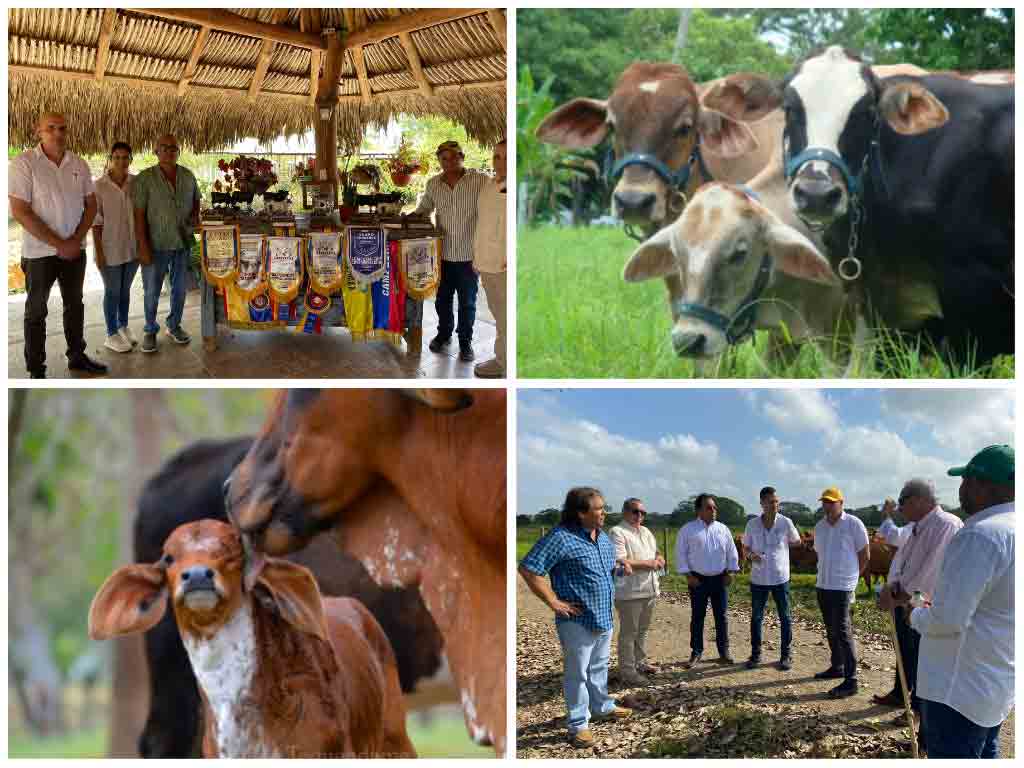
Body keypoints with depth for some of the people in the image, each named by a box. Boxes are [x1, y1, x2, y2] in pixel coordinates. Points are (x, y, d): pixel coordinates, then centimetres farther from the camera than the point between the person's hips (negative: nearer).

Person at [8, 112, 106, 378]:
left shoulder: (78, 164, 1)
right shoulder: (24, 163, -13)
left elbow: (91, 204, 7)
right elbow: (20, 211, -17)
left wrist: (77, 240, -8)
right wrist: (58, 244, -17)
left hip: (74, 249, 5)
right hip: (40, 252, -5)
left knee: (75, 304, 16)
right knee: (36, 311, 4)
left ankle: (77, 356, 31)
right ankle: (36, 370, 11)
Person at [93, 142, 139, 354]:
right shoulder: (99, 186, -12)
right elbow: (96, 221, -10)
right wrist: (98, 251, -13)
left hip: (133, 246, 4)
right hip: (110, 248, -4)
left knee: (125, 289, 17)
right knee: (112, 291, 5)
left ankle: (123, 327, 31)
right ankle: (111, 336, 16)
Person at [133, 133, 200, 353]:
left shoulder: (188, 176, 4)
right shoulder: (145, 179, -10)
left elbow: (196, 199, 21)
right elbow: (139, 214, -11)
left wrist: (195, 215, -2)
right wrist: (143, 246, -15)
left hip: (183, 242, 4)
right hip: (157, 244, -4)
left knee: (179, 288, 15)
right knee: (152, 291, 5)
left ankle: (174, 325, 32)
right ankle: (150, 331, 20)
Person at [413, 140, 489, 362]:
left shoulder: (481, 181, -11)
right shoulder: (433, 184, 4)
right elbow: (424, 209, 20)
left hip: (469, 254, -3)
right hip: (442, 253, 4)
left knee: (467, 302, 10)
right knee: (442, 298, 16)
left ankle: (465, 341, 24)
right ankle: (444, 333, 36)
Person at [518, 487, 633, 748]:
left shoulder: (603, 538, 7)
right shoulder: (562, 538, -19)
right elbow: (528, 569, -22)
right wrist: (554, 602, -20)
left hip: (604, 618, 8)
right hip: (578, 621, -8)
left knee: (599, 667, 22)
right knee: (577, 673, 2)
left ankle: (602, 707, 39)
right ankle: (578, 724, 10)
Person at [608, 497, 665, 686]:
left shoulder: (646, 532, 16)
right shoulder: (617, 533, -12)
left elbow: (657, 553, 24)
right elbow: (619, 562, -22)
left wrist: (658, 560, -2)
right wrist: (648, 564, -17)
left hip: (649, 590, 8)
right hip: (629, 592, -8)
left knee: (642, 630, 17)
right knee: (628, 633, -3)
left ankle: (639, 663, 29)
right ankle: (627, 671, 2)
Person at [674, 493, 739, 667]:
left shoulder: (722, 529, 5)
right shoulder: (688, 529, -4)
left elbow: (732, 552, 10)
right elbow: (681, 553, -3)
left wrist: (730, 572, 3)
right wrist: (688, 575, -8)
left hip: (719, 579, 2)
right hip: (698, 579, -2)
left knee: (721, 616, 6)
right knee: (697, 617, 5)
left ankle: (724, 652, 14)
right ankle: (696, 652, 15)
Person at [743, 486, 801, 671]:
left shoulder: (785, 522, -8)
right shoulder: (752, 524, -4)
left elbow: (797, 541, 9)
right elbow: (746, 548, 5)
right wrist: (751, 555, -14)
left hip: (780, 578, -1)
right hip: (758, 579, 1)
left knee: (785, 618, 5)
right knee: (756, 617, 9)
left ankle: (785, 655, 16)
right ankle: (755, 654, 21)